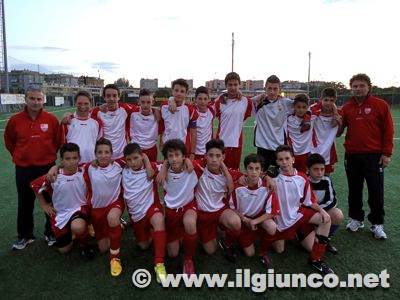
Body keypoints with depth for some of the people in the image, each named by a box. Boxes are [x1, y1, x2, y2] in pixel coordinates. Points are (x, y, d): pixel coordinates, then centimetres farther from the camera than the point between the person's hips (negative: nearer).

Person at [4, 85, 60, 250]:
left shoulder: (51, 119, -7)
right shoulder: (15, 120, -4)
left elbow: (58, 140, 6)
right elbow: (9, 140, 12)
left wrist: (50, 154, 5)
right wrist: (18, 155, 10)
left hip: (47, 167, -1)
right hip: (23, 169, 1)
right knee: (25, 204, 13)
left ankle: (51, 233, 27)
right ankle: (25, 236, 30)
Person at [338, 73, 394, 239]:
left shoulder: (380, 105, -2)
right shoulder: (346, 107, 6)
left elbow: (388, 131, -3)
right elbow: (339, 130, 11)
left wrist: (386, 153, -7)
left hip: (374, 155, -3)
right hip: (352, 155, 3)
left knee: (376, 191, 2)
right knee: (354, 190, 13)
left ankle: (377, 224, 17)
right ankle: (355, 219, 28)